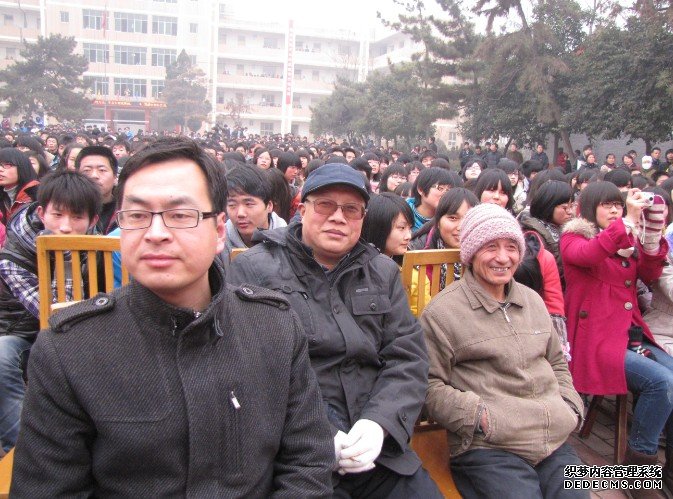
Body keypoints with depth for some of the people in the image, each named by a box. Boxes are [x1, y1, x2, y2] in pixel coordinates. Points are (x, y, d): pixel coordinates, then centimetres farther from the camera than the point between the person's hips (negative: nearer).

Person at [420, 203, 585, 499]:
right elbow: (429, 385, -7)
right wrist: (480, 415, -15)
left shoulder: (533, 301, 17)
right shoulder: (442, 312, -5)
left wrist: (570, 406, 13)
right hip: (486, 450, -6)